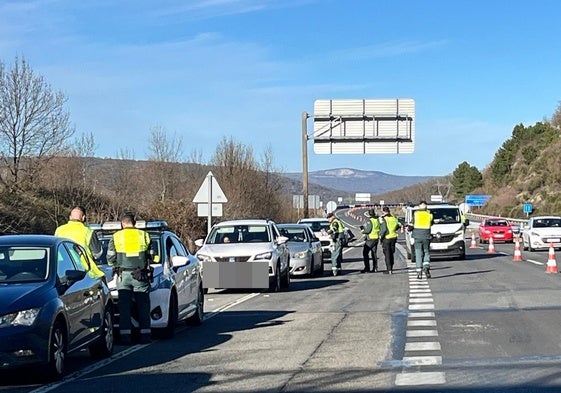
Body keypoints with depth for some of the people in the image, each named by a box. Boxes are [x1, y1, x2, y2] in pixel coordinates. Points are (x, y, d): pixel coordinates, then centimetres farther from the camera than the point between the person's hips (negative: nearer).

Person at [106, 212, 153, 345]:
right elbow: (150, 256, 10)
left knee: (124, 306, 3)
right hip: (140, 275, 0)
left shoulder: (116, 236, 4)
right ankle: (145, 335, 4)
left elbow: (110, 258, 5)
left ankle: (125, 335, -2)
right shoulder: (144, 235, 6)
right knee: (143, 305, 7)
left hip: (123, 275, 0)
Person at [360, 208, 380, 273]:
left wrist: (363, 231, -2)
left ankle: (367, 268, -6)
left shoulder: (369, 221, -16)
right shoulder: (377, 220, 8)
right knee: (374, 253, 13)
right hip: (376, 238, 8)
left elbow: (368, 230, -21)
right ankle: (375, 268, 12)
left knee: (365, 253, -2)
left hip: (370, 239, -8)